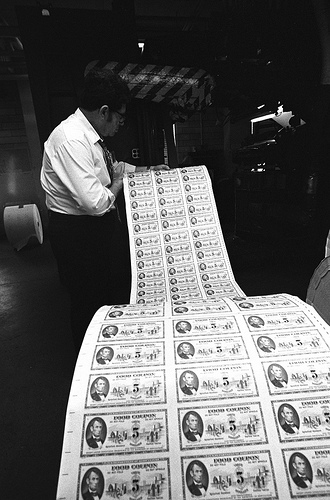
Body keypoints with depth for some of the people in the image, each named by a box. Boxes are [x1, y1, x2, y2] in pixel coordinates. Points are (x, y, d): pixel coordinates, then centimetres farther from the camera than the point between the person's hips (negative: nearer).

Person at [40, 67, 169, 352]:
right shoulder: (72, 140, -25)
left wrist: (146, 171, 14)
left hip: (100, 223, 10)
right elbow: (95, 203, -32)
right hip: (77, 231, -10)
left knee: (112, 290, 22)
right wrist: (119, 182, -13)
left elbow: (110, 166, 24)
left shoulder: (90, 135, 5)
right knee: (89, 305, 7)